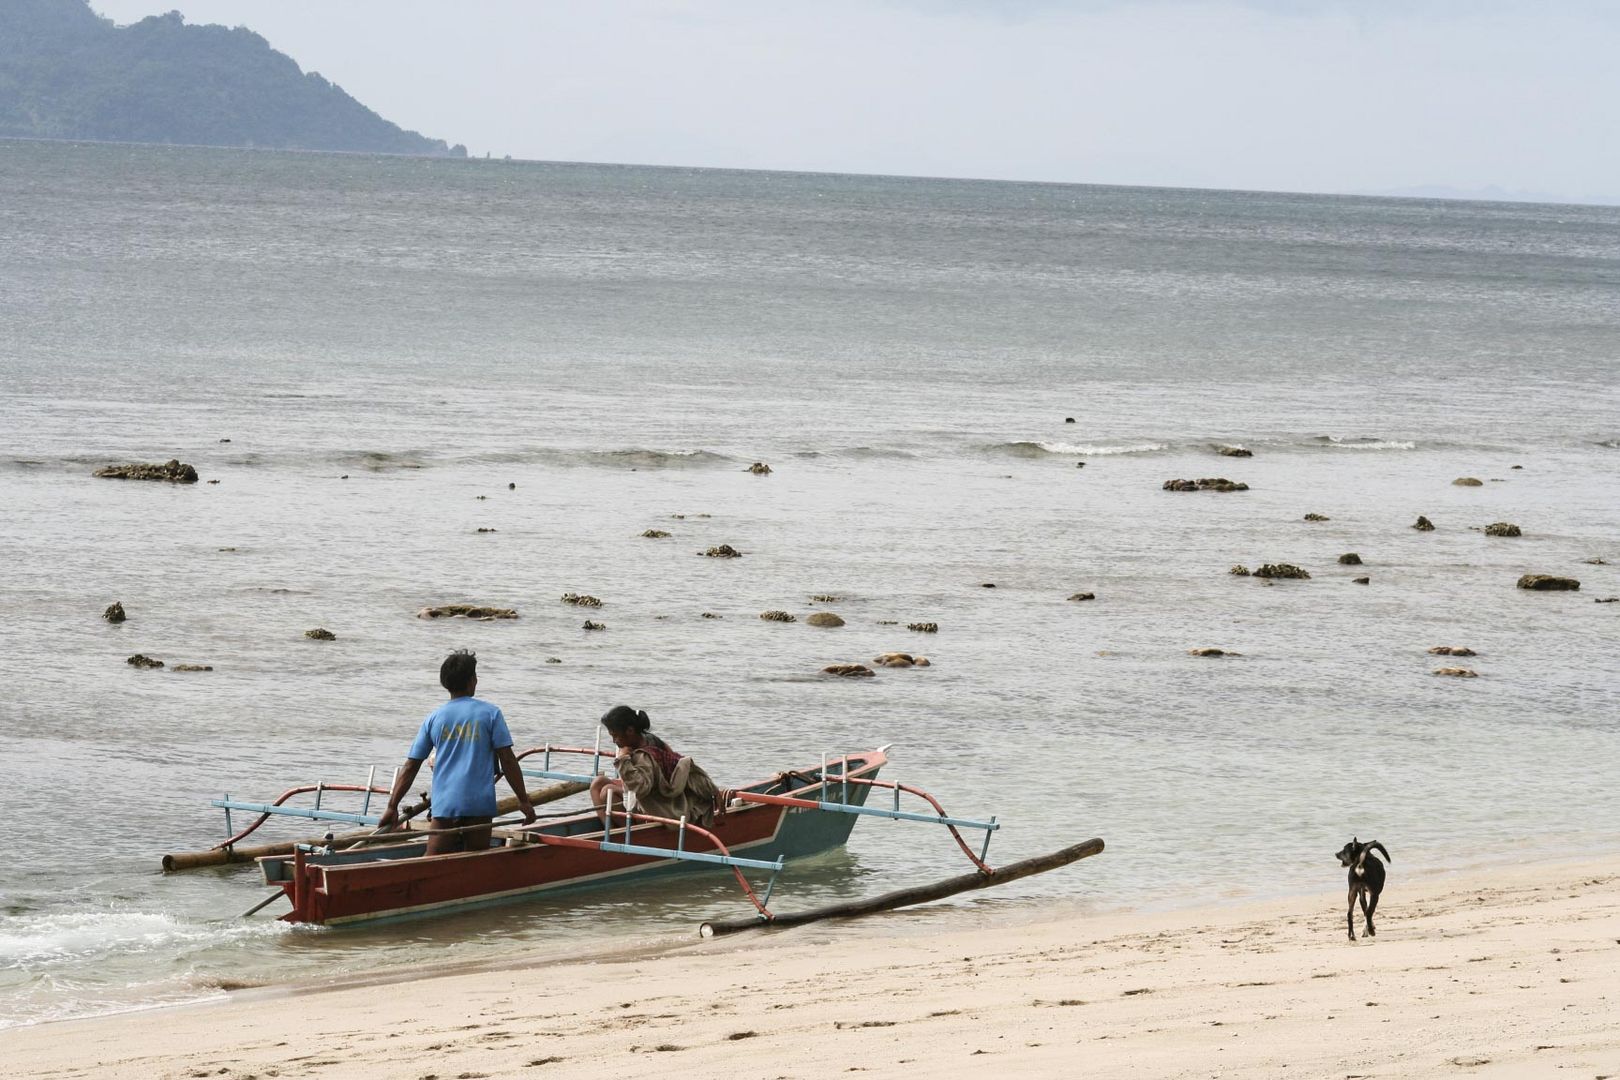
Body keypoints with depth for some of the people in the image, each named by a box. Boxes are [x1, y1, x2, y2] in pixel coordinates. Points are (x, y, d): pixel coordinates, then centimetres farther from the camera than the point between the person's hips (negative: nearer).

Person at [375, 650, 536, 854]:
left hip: (443, 805, 1)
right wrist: (523, 800, 3)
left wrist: (392, 807, 10)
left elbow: (410, 767, 8)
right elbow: (507, 760, -2)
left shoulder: (433, 718, 9)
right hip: (479, 803, -1)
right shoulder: (490, 713, 2)